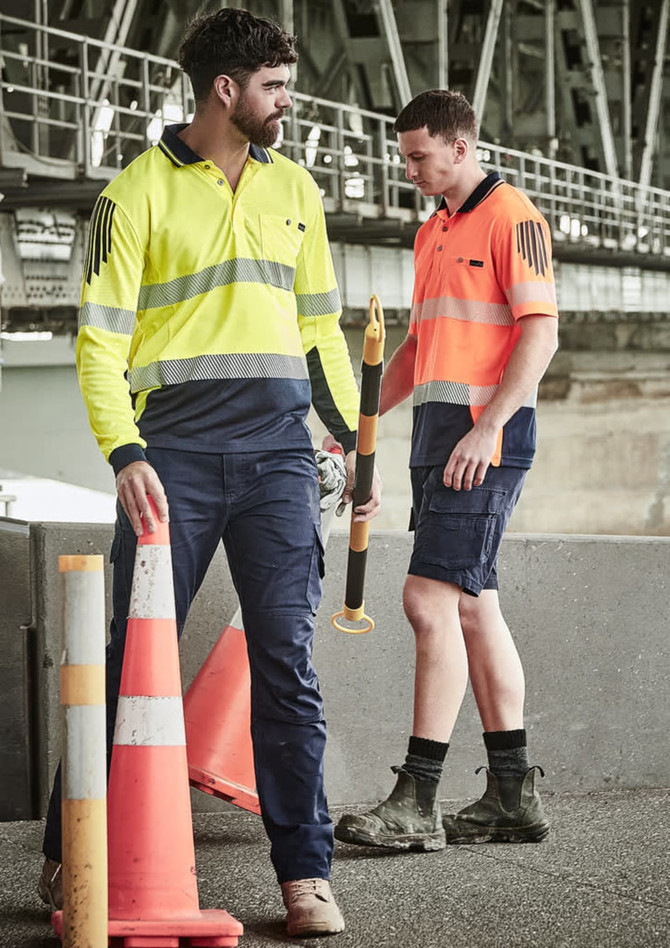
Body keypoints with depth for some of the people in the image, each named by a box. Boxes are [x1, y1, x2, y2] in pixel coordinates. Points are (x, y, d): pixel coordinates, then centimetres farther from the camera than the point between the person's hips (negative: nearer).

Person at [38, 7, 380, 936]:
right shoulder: (138, 193, 1)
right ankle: (73, 857, 12)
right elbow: (99, 339, -4)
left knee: (287, 662, -1)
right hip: (176, 451, -3)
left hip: (278, 452, 3)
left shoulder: (294, 189, 16)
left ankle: (306, 873, 3)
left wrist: (354, 440, 15)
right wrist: (125, 454, -16)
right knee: (133, 655, -1)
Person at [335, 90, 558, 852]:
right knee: (473, 607, 9)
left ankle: (417, 802, -15)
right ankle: (513, 794, 14)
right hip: (437, 433, 9)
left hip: (485, 435, -9)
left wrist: (486, 427, -23)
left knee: (431, 601, -15)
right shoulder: (432, 234, 20)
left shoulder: (511, 218, -7)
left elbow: (540, 332, -15)